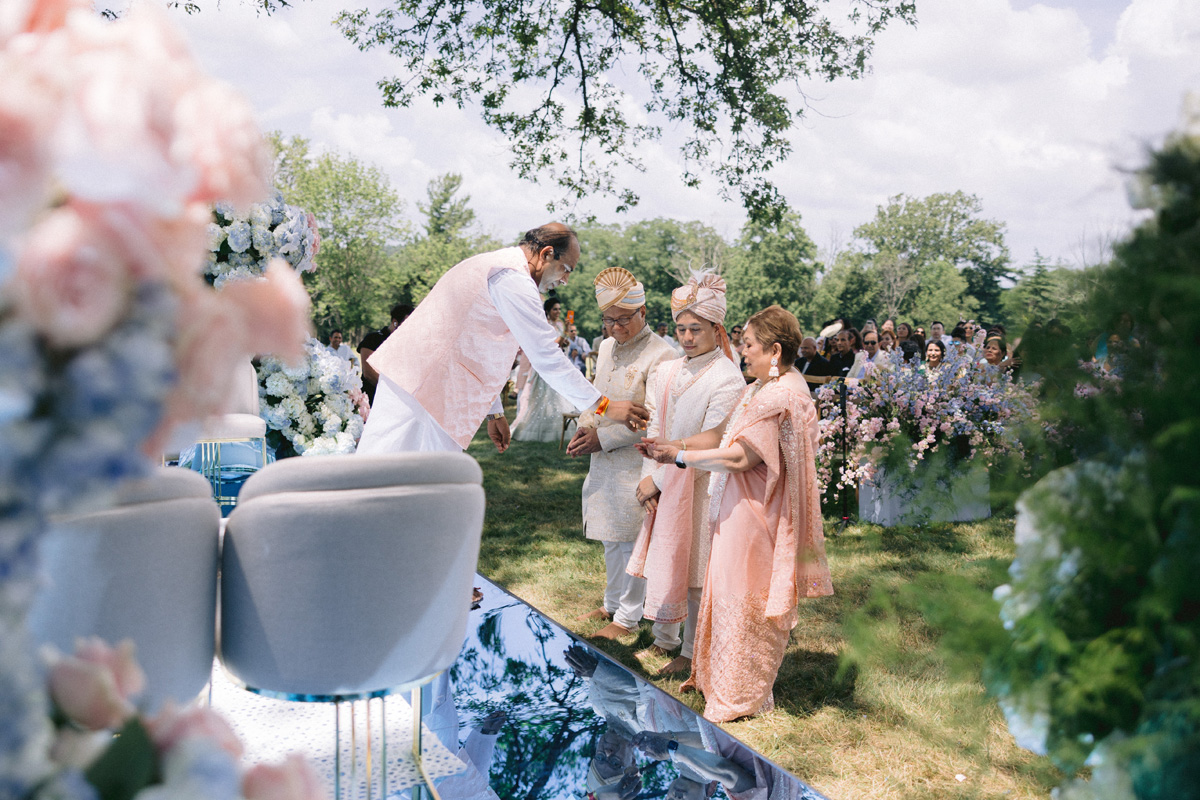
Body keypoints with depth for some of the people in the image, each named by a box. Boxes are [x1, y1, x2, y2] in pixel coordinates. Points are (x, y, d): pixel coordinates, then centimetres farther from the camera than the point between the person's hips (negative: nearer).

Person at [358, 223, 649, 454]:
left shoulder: (491, 264, 21)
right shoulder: (513, 278, -13)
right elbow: (546, 356, -16)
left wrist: (494, 413, 27)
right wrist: (602, 406, -10)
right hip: (423, 391, -10)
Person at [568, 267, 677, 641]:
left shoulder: (660, 355, -16)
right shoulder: (606, 347, 9)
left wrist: (604, 438, -17)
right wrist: (585, 427, -1)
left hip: (635, 463, -7)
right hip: (603, 461, 8)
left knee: (631, 540, 3)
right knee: (610, 539, 18)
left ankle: (628, 617, 17)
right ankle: (612, 604, 34)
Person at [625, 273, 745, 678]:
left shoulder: (727, 379, -14)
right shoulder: (666, 373, 6)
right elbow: (655, 430, 7)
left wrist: (660, 480, -14)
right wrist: (649, 479, -5)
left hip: (699, 487, -6)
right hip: (662, 485, 6)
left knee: (694, 570, 3)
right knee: (659, 558, 14)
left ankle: (691, 653, 19)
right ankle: (664, 640, 33)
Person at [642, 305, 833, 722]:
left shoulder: (782, 397, -22)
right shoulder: (762, 388, 11)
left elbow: (740, 456, -25)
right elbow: (721, 434, 12)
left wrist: (681, 457, -17)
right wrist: (673, 444, 1)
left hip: (755, 513, -10)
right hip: (738, 508, 10)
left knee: (744, 599, 3)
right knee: (732, 593, 17)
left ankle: (742, 697, 18)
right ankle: (721, 677, 32)